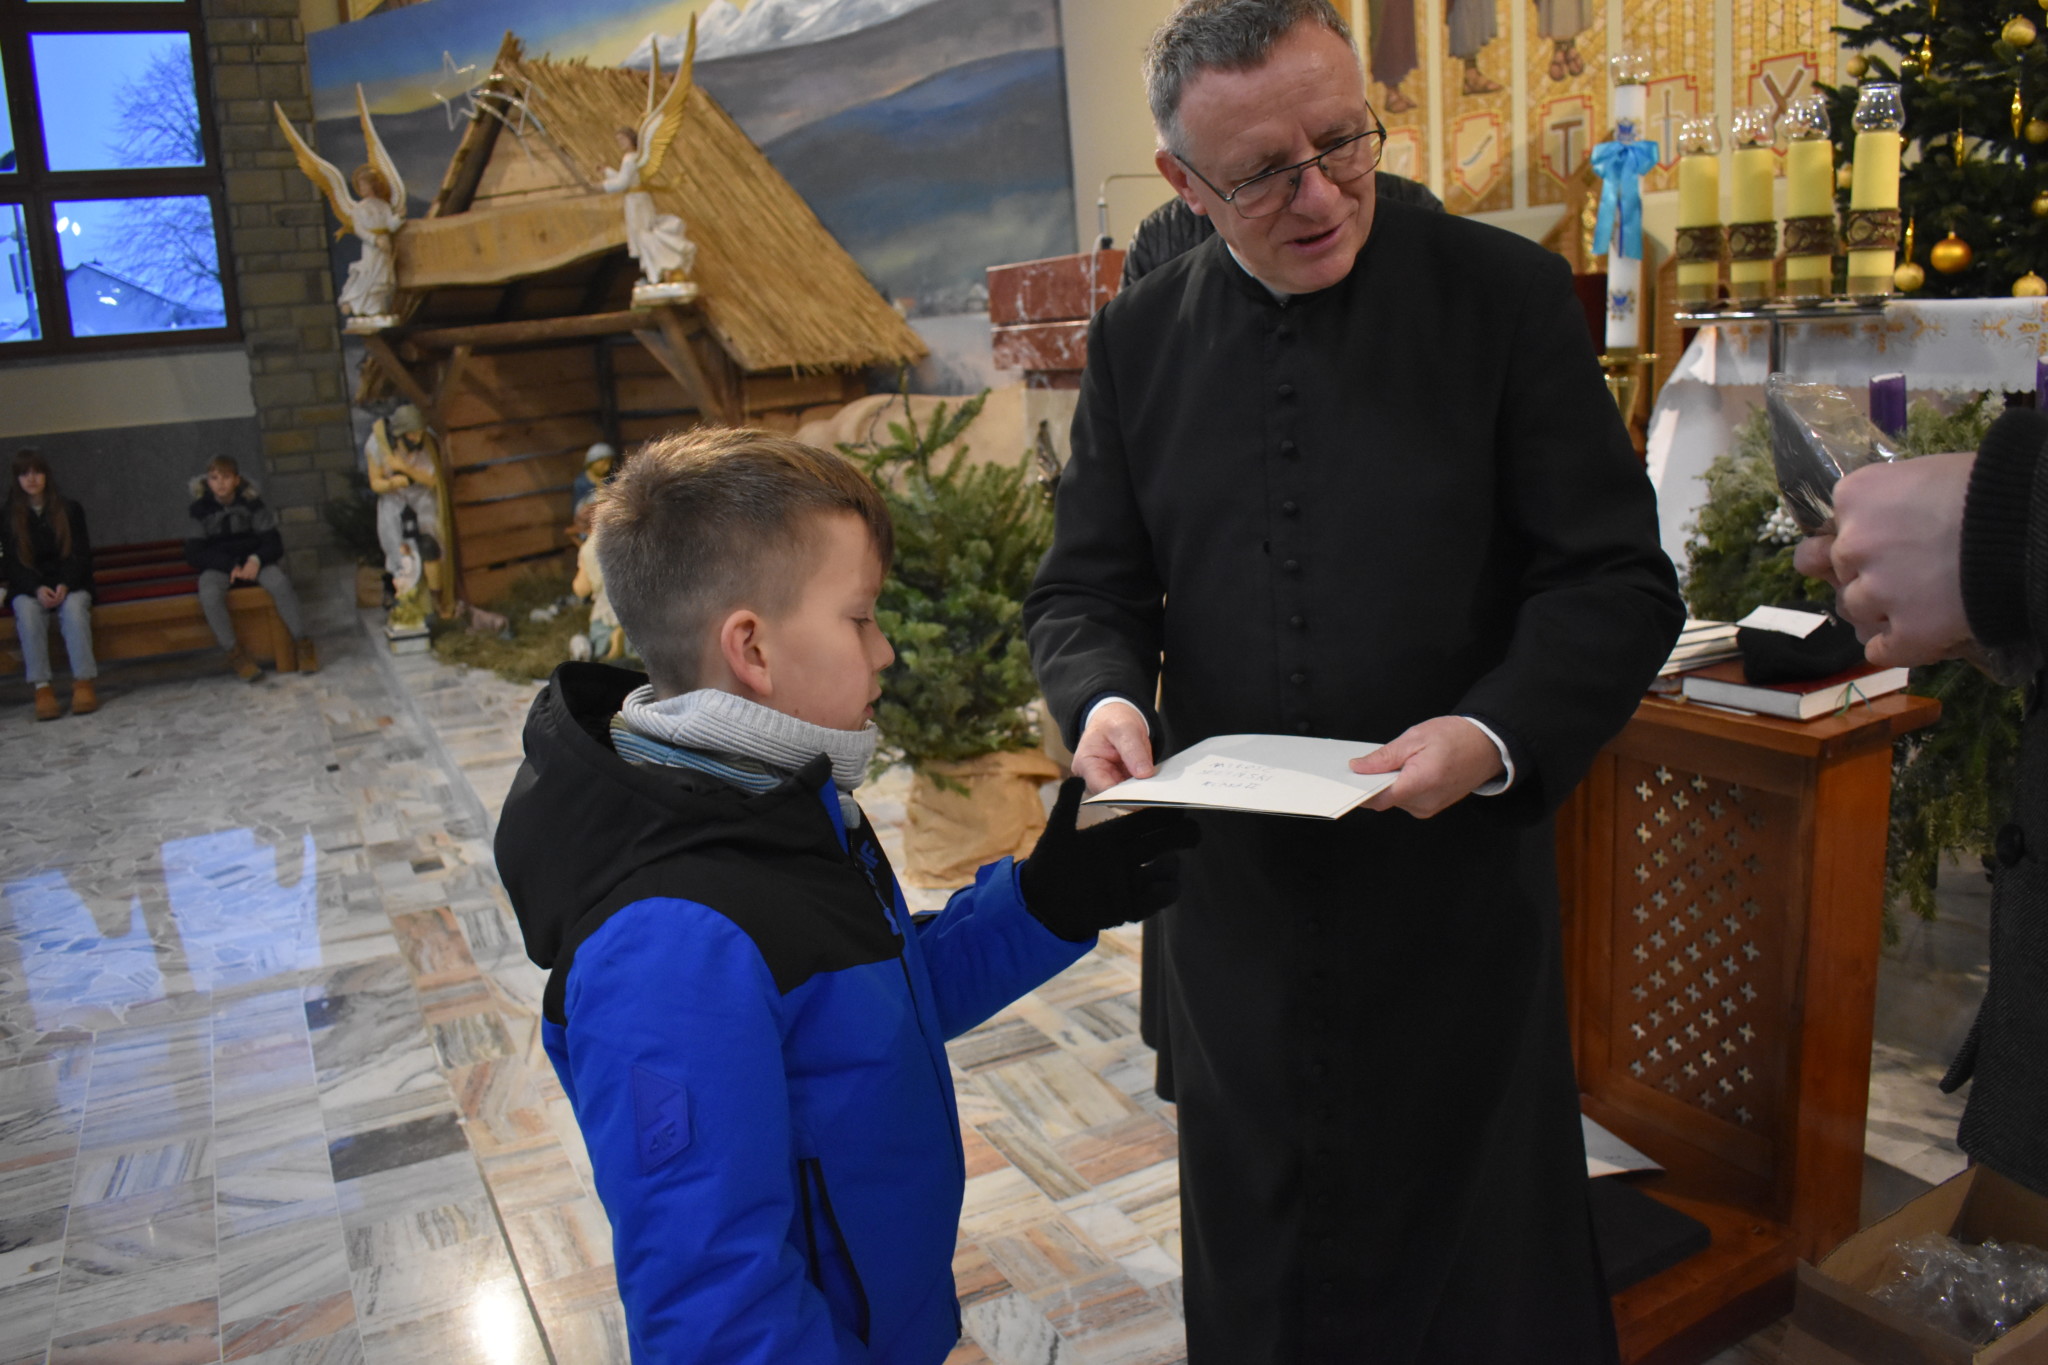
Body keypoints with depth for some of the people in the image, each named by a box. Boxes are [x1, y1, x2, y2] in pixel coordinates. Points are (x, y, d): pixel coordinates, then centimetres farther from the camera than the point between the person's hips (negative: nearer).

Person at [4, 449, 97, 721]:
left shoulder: (70, 510, 6)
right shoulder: (8, 517, 7)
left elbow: (81, 554, 1)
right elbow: (13, 563, 1)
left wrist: (64, 586, -18)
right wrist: (37, 589, -19)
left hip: (70, 583, 0)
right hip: (29, 588, 1)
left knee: (74, 607, -34)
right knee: (27, 611, -33)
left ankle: (84, 681, -40)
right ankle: (42, 687, -37)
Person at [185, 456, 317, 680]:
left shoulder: (251, 504, -2)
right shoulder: (200, 509, -4)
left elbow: (274, 543, -2)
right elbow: (193, 554, -5)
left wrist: (256, 560, -23)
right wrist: (231, 565, -18)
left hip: (252, 560, 0)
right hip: (218, 566, 0)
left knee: (280, 583, -32)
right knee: (209, 595, -34)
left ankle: (304, 645, -21)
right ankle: (235, 655, -22)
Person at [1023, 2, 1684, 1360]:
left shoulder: (1505, 292, -6)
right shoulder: (1140, 337, 2)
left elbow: (1618, 582, -6)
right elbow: (1088, 585, 6)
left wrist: (1496, 735, -24)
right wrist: (1106, 697, -16)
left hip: (1457, 880, -2)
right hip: (1233, 892, 3)